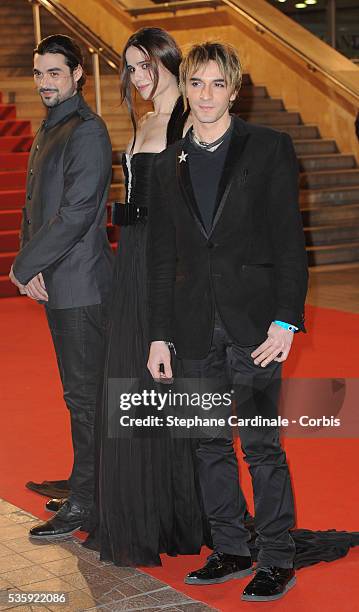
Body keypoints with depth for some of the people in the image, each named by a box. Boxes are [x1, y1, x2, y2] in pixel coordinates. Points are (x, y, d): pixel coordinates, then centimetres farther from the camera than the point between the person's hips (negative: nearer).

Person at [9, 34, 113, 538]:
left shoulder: (87, 132, -13)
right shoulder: (50, 129, 17)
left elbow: (76, 213, -21)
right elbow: (35, 204, 16)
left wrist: (24, 267, -14)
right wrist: (31, 264, 0)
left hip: (80, 284, -9)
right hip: (57, 284, 9)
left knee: (84, 394, -2)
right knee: (84, 391, 16)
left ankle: (84, 503, 7)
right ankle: (96, 482, 27)